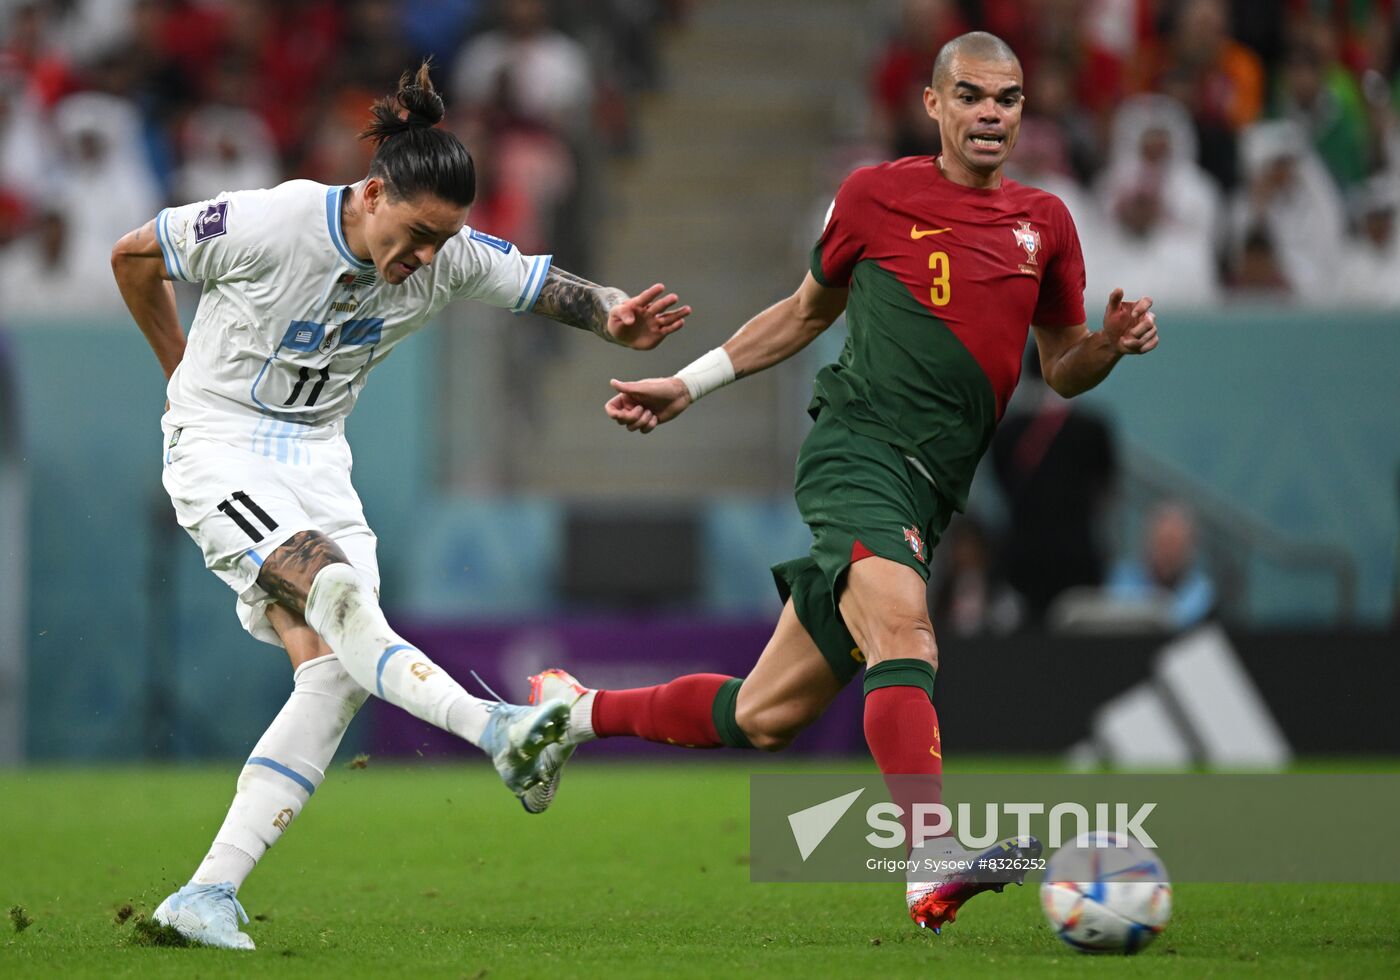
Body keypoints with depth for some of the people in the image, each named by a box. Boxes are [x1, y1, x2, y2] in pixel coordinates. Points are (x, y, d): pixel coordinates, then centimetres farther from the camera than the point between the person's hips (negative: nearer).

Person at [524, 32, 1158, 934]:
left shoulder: (1045, 223, 14)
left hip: (930, 490, 5)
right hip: (859, 447, -5)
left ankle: (576, 712, 31)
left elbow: (1063, 368, 21)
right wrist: (690, 384, 20)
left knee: (765, 718, 8)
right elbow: (810, 310, 21)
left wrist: (1114, 341, -1)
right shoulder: (877, 195, 6)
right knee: (899, 621, -34)